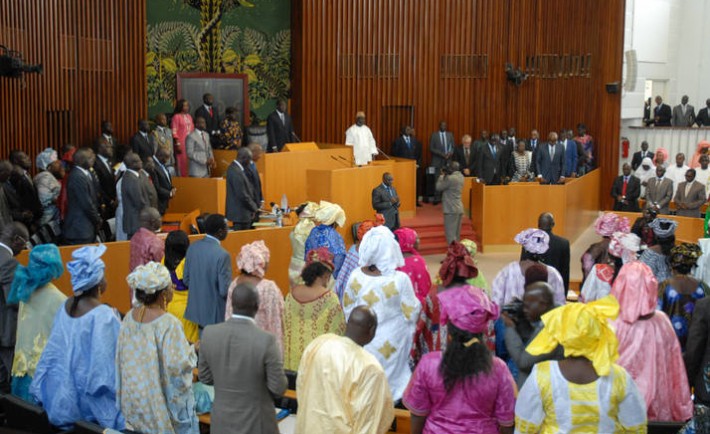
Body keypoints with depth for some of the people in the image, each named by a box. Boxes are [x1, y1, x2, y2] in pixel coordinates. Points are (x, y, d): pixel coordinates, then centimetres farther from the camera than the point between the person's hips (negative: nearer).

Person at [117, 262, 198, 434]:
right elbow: (178, 365, -27)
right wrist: (191, 350, -8)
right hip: (163, 402, -6)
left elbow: (121, 357, 4)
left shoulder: (129, 317, -6)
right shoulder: (169, 324, -26)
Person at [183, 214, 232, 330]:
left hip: (196, 309, 7)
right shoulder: (222, 255, -23)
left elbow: (186, 280, 5)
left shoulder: (193, 247, -4)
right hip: (215, 314, -6)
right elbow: (225, 290, -20)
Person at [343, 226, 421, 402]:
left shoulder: (355, 276, -17)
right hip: (391, 341, -2)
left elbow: (347, 307, -1)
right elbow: (412, 312, -16)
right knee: (390, 373, 20)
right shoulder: (400, 280, -27)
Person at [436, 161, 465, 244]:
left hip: (451, 209, -9)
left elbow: (438, 187, -11)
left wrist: (442, 176, 0)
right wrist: (445, 176, 6)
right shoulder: (460, 176, 8)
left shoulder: (450, 178, -19)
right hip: (459, 208, 9)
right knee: (456, 234, 14)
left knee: (450, 234, -6)